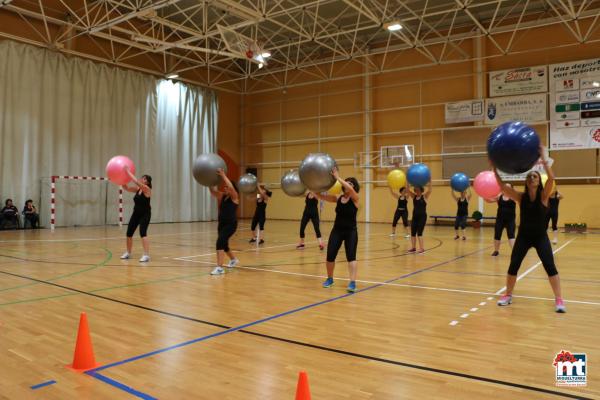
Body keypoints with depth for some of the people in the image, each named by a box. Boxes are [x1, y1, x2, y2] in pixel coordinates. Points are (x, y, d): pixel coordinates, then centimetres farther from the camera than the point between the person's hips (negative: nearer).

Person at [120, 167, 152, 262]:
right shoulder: (138, 189, 4)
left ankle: (146, 255, -22)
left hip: (145, 214, -8)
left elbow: (136, 181, -28)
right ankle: (128, 253, 29)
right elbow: (126, 188, 2)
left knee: (143, 233, -22)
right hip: (136, 214, 8)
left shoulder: (147, 189, -17)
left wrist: (128, 172, -24)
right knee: (129, 233, 10)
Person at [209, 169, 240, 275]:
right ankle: (233, 260, 49)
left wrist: (223, 175, -25)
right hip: (222, 223, 8)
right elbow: (213, 190, 1)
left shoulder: (234, 197, -8)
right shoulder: (222, 196, 11)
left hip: (231, 224, -8)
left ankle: (219, 268, -26)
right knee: (223, 243, 22)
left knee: (220, 241, -24)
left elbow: (231, 187, -26)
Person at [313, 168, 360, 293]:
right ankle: (330, 279, 23)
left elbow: (350, 189, -31)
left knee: (351, 257, -13)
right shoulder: (338, 198, 2)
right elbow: (320, 196, -3)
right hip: (337, 230, 3)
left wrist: (337, 177, -32)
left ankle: (352, 283, -12)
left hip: (351, 231, -3)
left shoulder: (355, 199, -9)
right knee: (330, 256, 0)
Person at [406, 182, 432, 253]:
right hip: (415, 216, 5)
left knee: (419, 232, -11)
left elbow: (429, 189, -18)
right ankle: (413, 247, 19)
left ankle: (422, 248, -7)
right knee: (413, 232, 7)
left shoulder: (425, 196, -4)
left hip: (422, 216, -5)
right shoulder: (413, 196, 7)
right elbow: (407, 190, -1)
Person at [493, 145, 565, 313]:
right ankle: (508, 295, 19)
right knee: (513, 266, 1)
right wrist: (495, 168, -26)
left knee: (550, 267, -8)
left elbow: (551, 178, -27)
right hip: (523, 236, 2)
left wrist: (543, 158, -35)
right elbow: (502, 185, -16)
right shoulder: (521, 197, -5)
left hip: (540, 237, -2)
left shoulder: (543, 196, -9)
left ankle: (559, 300, 4)